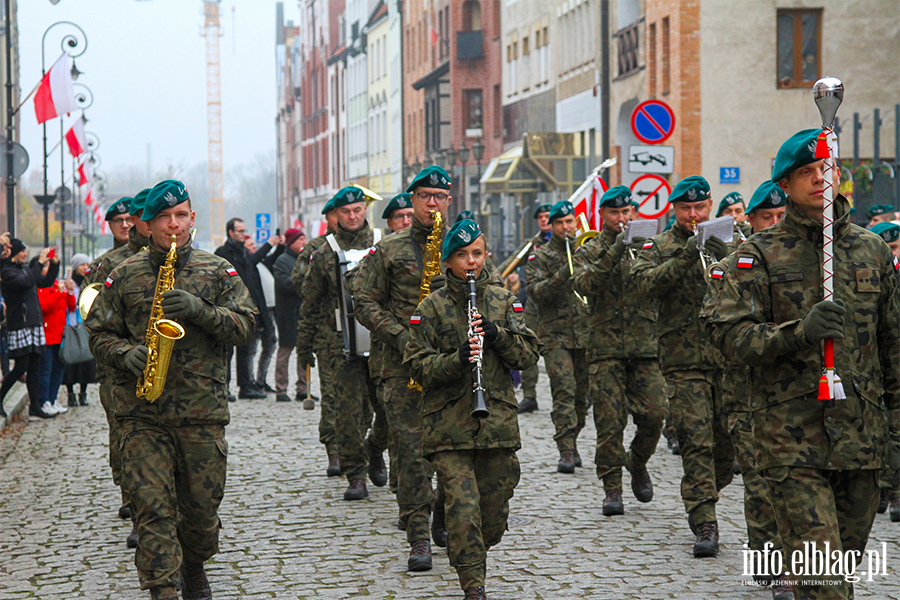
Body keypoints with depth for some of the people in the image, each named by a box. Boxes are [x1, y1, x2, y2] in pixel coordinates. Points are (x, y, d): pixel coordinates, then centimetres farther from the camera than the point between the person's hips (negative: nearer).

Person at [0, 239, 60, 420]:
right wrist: (40, 263, -23)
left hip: (35, 323, 8)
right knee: (21, 367, -7)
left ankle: (35, 405, 10)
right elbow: (26, 282, -26)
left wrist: (54, 263, 10)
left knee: (34, 367, 7)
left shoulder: (26, 269, 15)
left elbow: (46, 282, 21)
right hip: (19, 325, -8)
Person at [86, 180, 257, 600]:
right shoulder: (124, 276, 8)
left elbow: (245, 327, 1)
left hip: (203, 409, 1)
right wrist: (125, 354, -10)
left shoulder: (219, 272, 8)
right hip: (142, 411, 0)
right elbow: (99, 333, 11)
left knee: (202, 503, 9)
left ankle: (194, 566, 37)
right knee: (152, 505, -9)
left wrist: (201, 311, -15)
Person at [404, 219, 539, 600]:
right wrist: (456, 359, -20)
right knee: (463, 508, -10)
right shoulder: (432, 307, 1)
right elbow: (417, 366, -3)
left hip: (498, 421, 3)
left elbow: (528, 356, 6)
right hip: (449, 423, -3)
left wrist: (497, 335, -12)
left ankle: (475, 552, 35)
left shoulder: (504, 301, 10)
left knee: (495, 506, 9)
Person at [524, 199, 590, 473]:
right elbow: (535, 292, -10)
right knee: (564, 390, -13)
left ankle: (571, 442, 23)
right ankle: (566, 451, -14)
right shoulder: (540, 257, 3)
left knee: (582, 393, 8)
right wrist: (562, 277, -22)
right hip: (555, 334, -3)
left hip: (587, 334, 4)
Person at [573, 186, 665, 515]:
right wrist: (613, 254, -23)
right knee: (610, 420, -4)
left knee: (654, 413, -8)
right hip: (606, 348, -1)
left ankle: (638, 462, 20)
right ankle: (612, 488, 5)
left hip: (645, 347, 1)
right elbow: (585, 285, -13)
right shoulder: (590, 251, 8)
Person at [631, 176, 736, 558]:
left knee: (729, 443, 7)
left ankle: (700, 500, 31)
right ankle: (704, 524, -7)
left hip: (728, 357, 3)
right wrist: (685, 257, -24)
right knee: (696, 442, -9)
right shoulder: (659, 248, 4)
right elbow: (644, 284, -13)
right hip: (684, 360, -3)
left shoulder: (728, 242, 12)